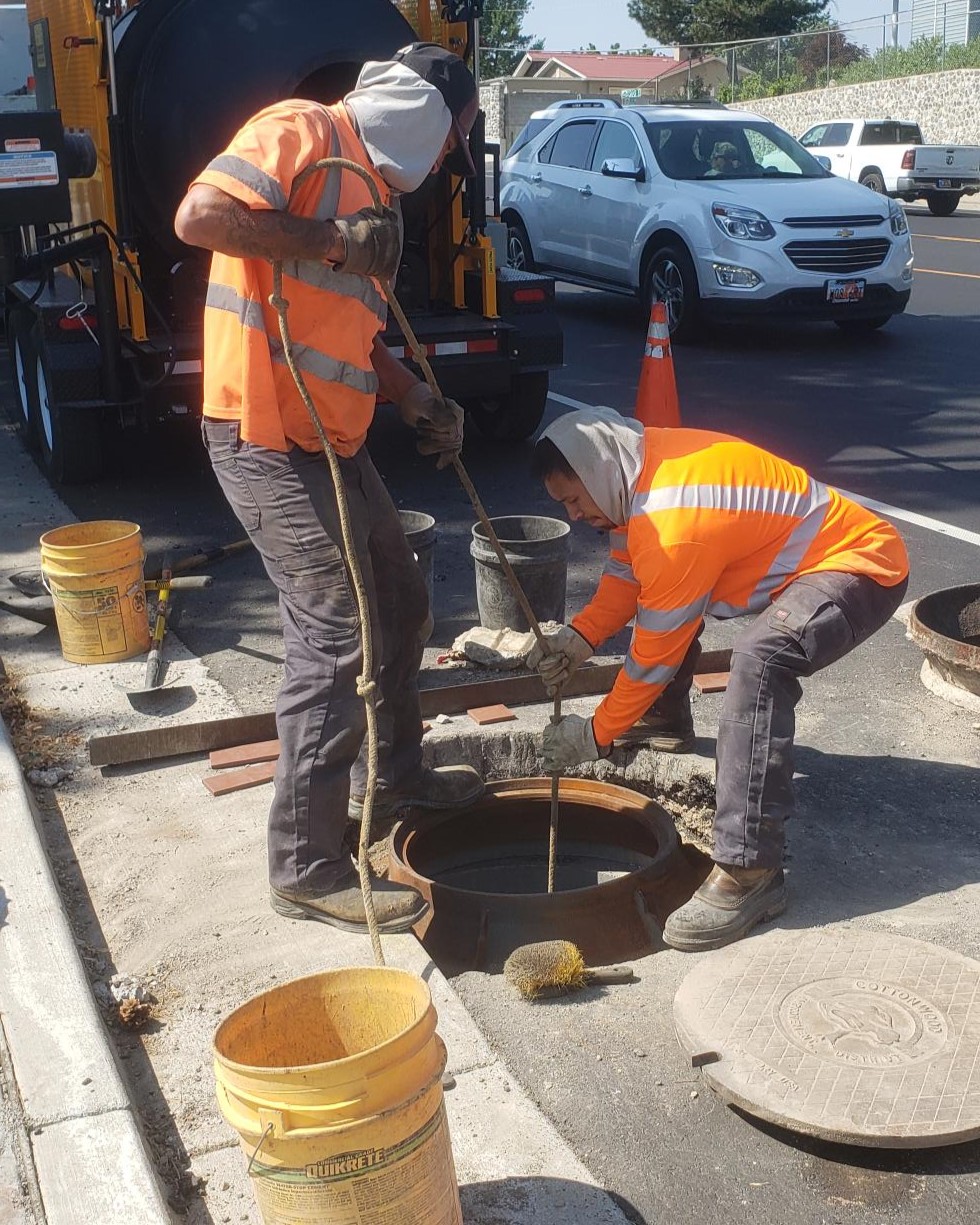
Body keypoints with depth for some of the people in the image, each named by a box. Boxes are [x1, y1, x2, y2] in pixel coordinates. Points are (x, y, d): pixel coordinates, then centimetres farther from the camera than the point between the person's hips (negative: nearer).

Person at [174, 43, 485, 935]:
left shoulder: (374, 195, 20)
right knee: (335, 639, -10)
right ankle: (306, 867, 2)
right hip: (266, 438, -10)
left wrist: (423, 407, 9)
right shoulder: (302, 132, -8)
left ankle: (392, 776, 39)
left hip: (332, 442, 10)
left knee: (400, 606, 19)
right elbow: (199, 216, -22)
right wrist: (330, 240, -18)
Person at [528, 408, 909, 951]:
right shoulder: (639, 468, -4)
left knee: (759, 657, -38)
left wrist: (596, 734, -11)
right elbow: (623, 579, 7)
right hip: (794, 555, 11)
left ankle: (750, 871, -36)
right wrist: (577, 636, -9)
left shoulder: (672, 527, -30)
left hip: (860, 564, -11)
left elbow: (655, 656, -22)